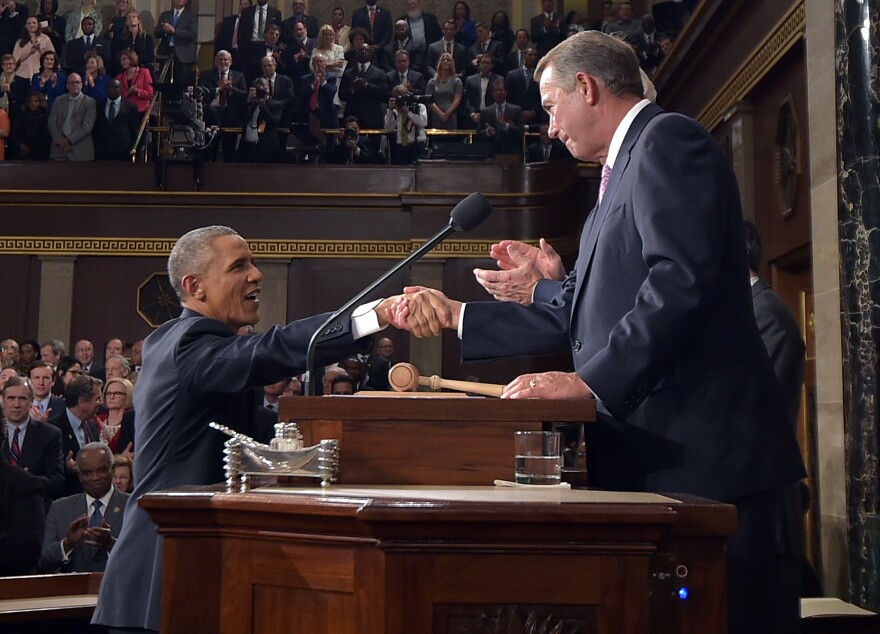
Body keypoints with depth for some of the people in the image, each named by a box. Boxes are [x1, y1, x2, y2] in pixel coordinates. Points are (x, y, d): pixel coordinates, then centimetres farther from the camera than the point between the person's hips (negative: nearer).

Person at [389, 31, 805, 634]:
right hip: (647, 455, 10)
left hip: (702, 453, -10)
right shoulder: (620, 175, 24)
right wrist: (455, 314, 19)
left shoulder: (667, 140, -6)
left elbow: (680, 280, -21)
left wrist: (591, 380, -23)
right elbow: (570, 316, 21)